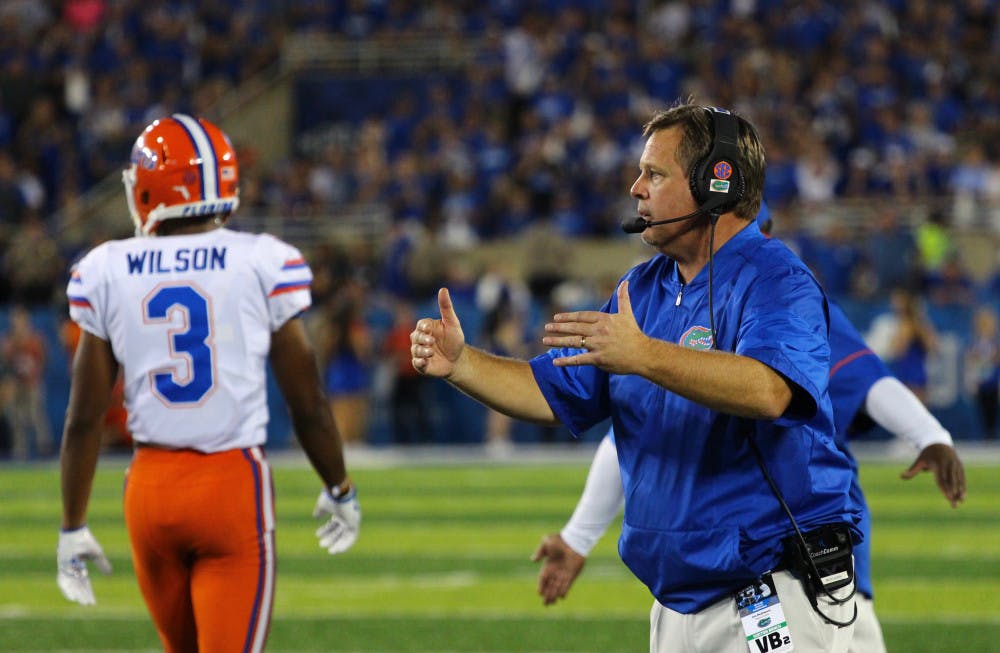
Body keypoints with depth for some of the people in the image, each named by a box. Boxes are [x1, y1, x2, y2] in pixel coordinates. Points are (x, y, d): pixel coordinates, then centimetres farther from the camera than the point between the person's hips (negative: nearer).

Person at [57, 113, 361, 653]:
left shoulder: (106, 273, 1)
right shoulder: (263, 265, -4)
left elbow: (84, 417, 3)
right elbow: (308, 405, 2)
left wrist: (72, 527, 13)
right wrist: (339, 490, 18)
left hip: (152, 487, 3)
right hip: (234, 486, -3)